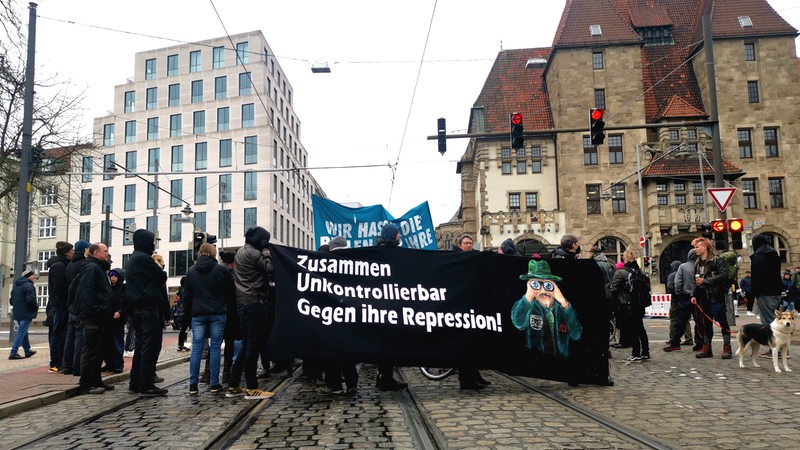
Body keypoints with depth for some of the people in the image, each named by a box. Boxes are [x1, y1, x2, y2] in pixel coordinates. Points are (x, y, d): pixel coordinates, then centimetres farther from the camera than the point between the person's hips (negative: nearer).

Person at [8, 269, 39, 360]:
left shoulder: (16, 285, 15)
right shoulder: (28, 285, -15)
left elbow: (12, 300, 19)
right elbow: (31, 299, -23)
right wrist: (36, 307, -8)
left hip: (17, 313, 9)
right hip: (26, 313, -9)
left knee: (23, 332, 18)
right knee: (21, 333, -6)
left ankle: (27, 351, 28)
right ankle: (13, 353, -9)